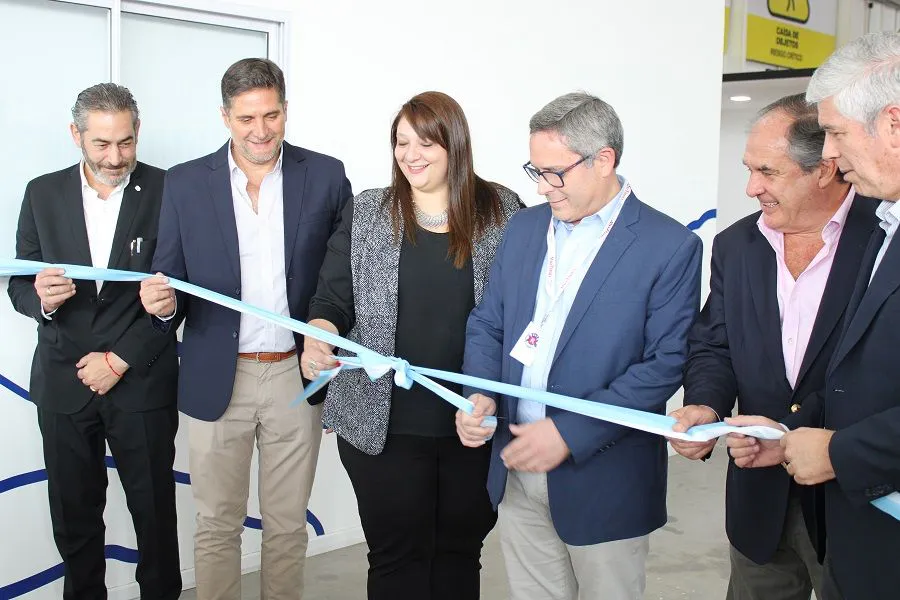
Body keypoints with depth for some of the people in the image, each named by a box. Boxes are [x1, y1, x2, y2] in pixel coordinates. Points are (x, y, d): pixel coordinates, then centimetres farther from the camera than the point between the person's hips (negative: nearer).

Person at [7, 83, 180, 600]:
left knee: (154, 509, 7)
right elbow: (19, 285, 6)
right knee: (73, 515, 13)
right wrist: (40, 297, -18)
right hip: (63, 383, 3)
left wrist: (120, 360, -11)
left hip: (142, 381, -2)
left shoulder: (166, 191, -6)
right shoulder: (43, 193, 3)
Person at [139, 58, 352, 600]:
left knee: (288, 526, 13)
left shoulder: (325, 175, 0)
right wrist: (163, 304, -19)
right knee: (217, 526, 11)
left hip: (298, 376, 0)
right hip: (217, 380, 0)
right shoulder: (184, 183, 1)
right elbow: (169, 284, 4)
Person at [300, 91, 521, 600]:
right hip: (383, 424, 0)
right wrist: (319, 337, -20)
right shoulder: (365, 214, 2)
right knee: (397, 557, 8)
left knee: (461, 551, 15)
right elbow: (333, 300, 3)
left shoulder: (502, 211, 1)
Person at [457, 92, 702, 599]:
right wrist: (481, 395, -8)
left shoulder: (670, 246, -10)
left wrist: (570, 433, -20)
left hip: (603, 479, -4)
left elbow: (666, 363, -14)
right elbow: (487, 324, 11)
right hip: (516, 471, 5)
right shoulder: (524, 227, 8)